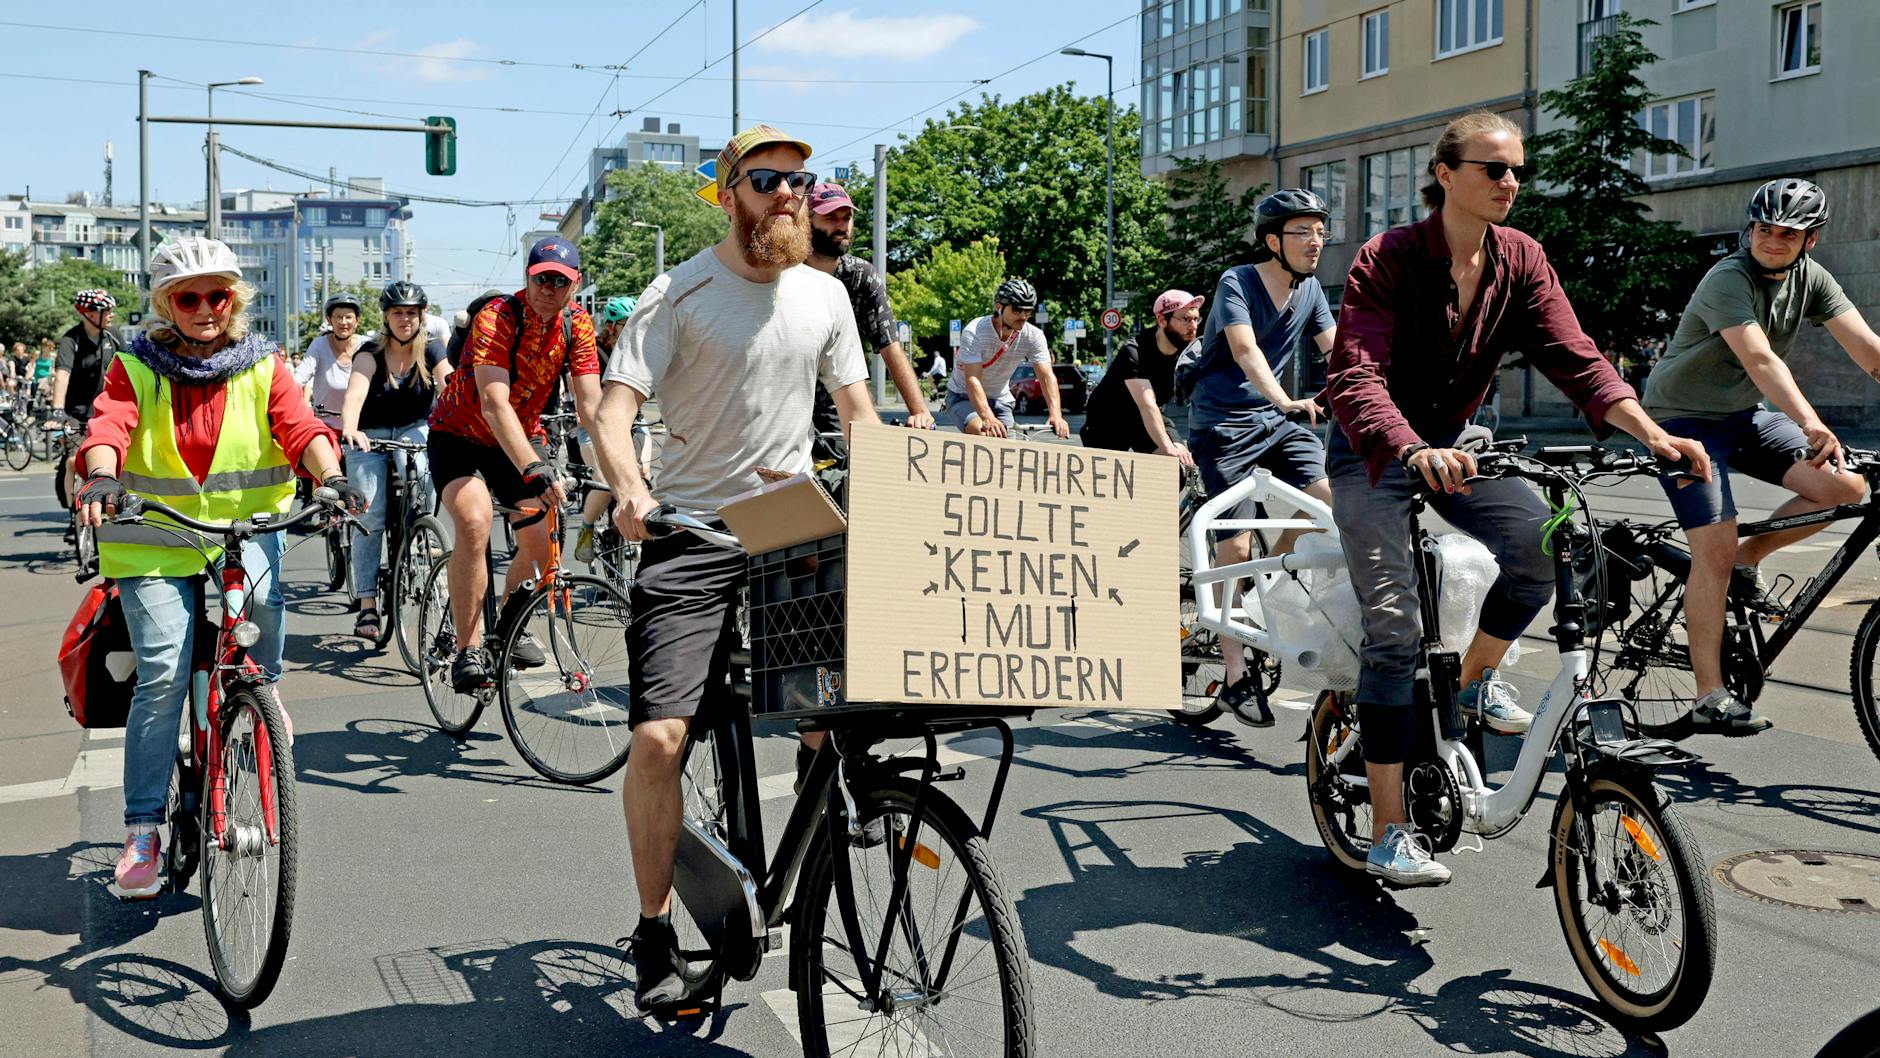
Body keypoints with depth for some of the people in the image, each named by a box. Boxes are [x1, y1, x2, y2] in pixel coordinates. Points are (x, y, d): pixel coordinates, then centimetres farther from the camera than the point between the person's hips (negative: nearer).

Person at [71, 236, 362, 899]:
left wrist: (330, 477, -32)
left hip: (244, 526, 1)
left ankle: (263, 683, 0)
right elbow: (109, 426, -15)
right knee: (163, 675, -13)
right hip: (153, 537, 0)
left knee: (260, 589, -34)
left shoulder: (262, 367, 5)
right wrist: (102, 478, -38)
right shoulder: (135, 369, 3)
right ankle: (142, 830, -1)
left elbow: (300, 427, -11)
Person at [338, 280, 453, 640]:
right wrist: (349, 429, -53)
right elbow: (354, 394, -32)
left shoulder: (430, 349, -10)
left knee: (422, 469, -35)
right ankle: (367, 605, -9)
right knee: (370, 518, -13)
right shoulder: (370, 353, -15)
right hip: (370, 436, -1)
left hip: (413, 431, 1)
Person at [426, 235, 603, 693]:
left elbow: (590, 405, -16)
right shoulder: (497, 318, -28)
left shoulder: (577, 324, -12)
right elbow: (494, 403, -39)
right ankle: (468, 651, -21)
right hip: (460, 435, -5)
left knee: (540, 542, -6)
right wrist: (534, 470, -51)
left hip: (522, 437, 5)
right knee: (475, 525, -28)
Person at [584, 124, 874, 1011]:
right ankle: (654, 934, 6)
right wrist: (630, 489, -31)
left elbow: (858, 413, 15)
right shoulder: (680, 294, -3)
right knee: (659, 737, -11)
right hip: (691, 537, -4)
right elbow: (614, 408, -11)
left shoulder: (825, 296, 11)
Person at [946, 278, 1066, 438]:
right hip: (964, 397, -4)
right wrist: (988, 418, -50)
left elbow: (1047, 376, -23)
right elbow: (972, 379, -35)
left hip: (999, 400, 5)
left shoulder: (1034, 336, -15)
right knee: (983, 435, -32)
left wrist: (1056, 415, -41)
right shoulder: (974, 332, -26)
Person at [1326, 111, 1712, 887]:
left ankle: (1476, 679, 8)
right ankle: (1389, 834, -8)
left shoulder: (1520, 261, -4)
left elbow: (1573, 358, -12)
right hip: (1376, 452, -5)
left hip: (1453, 444, 5)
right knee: (1394, 623, -14)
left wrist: (1651, 433, -28)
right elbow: (1355, 378, -31)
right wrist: (1416, 452, -49)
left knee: (1542, 544, -23)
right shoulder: (1388, 259, -19)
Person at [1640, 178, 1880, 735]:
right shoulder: (1729, 280, -23)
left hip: (1745, 416, 7)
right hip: (1687, 418, -7)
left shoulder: (1810, 277, -2)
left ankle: (1747, 561, 11)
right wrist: (1811, 424, -51)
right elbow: (1762, 360, -38)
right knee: (1715, 549, -16)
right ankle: (1710, 699, -9)